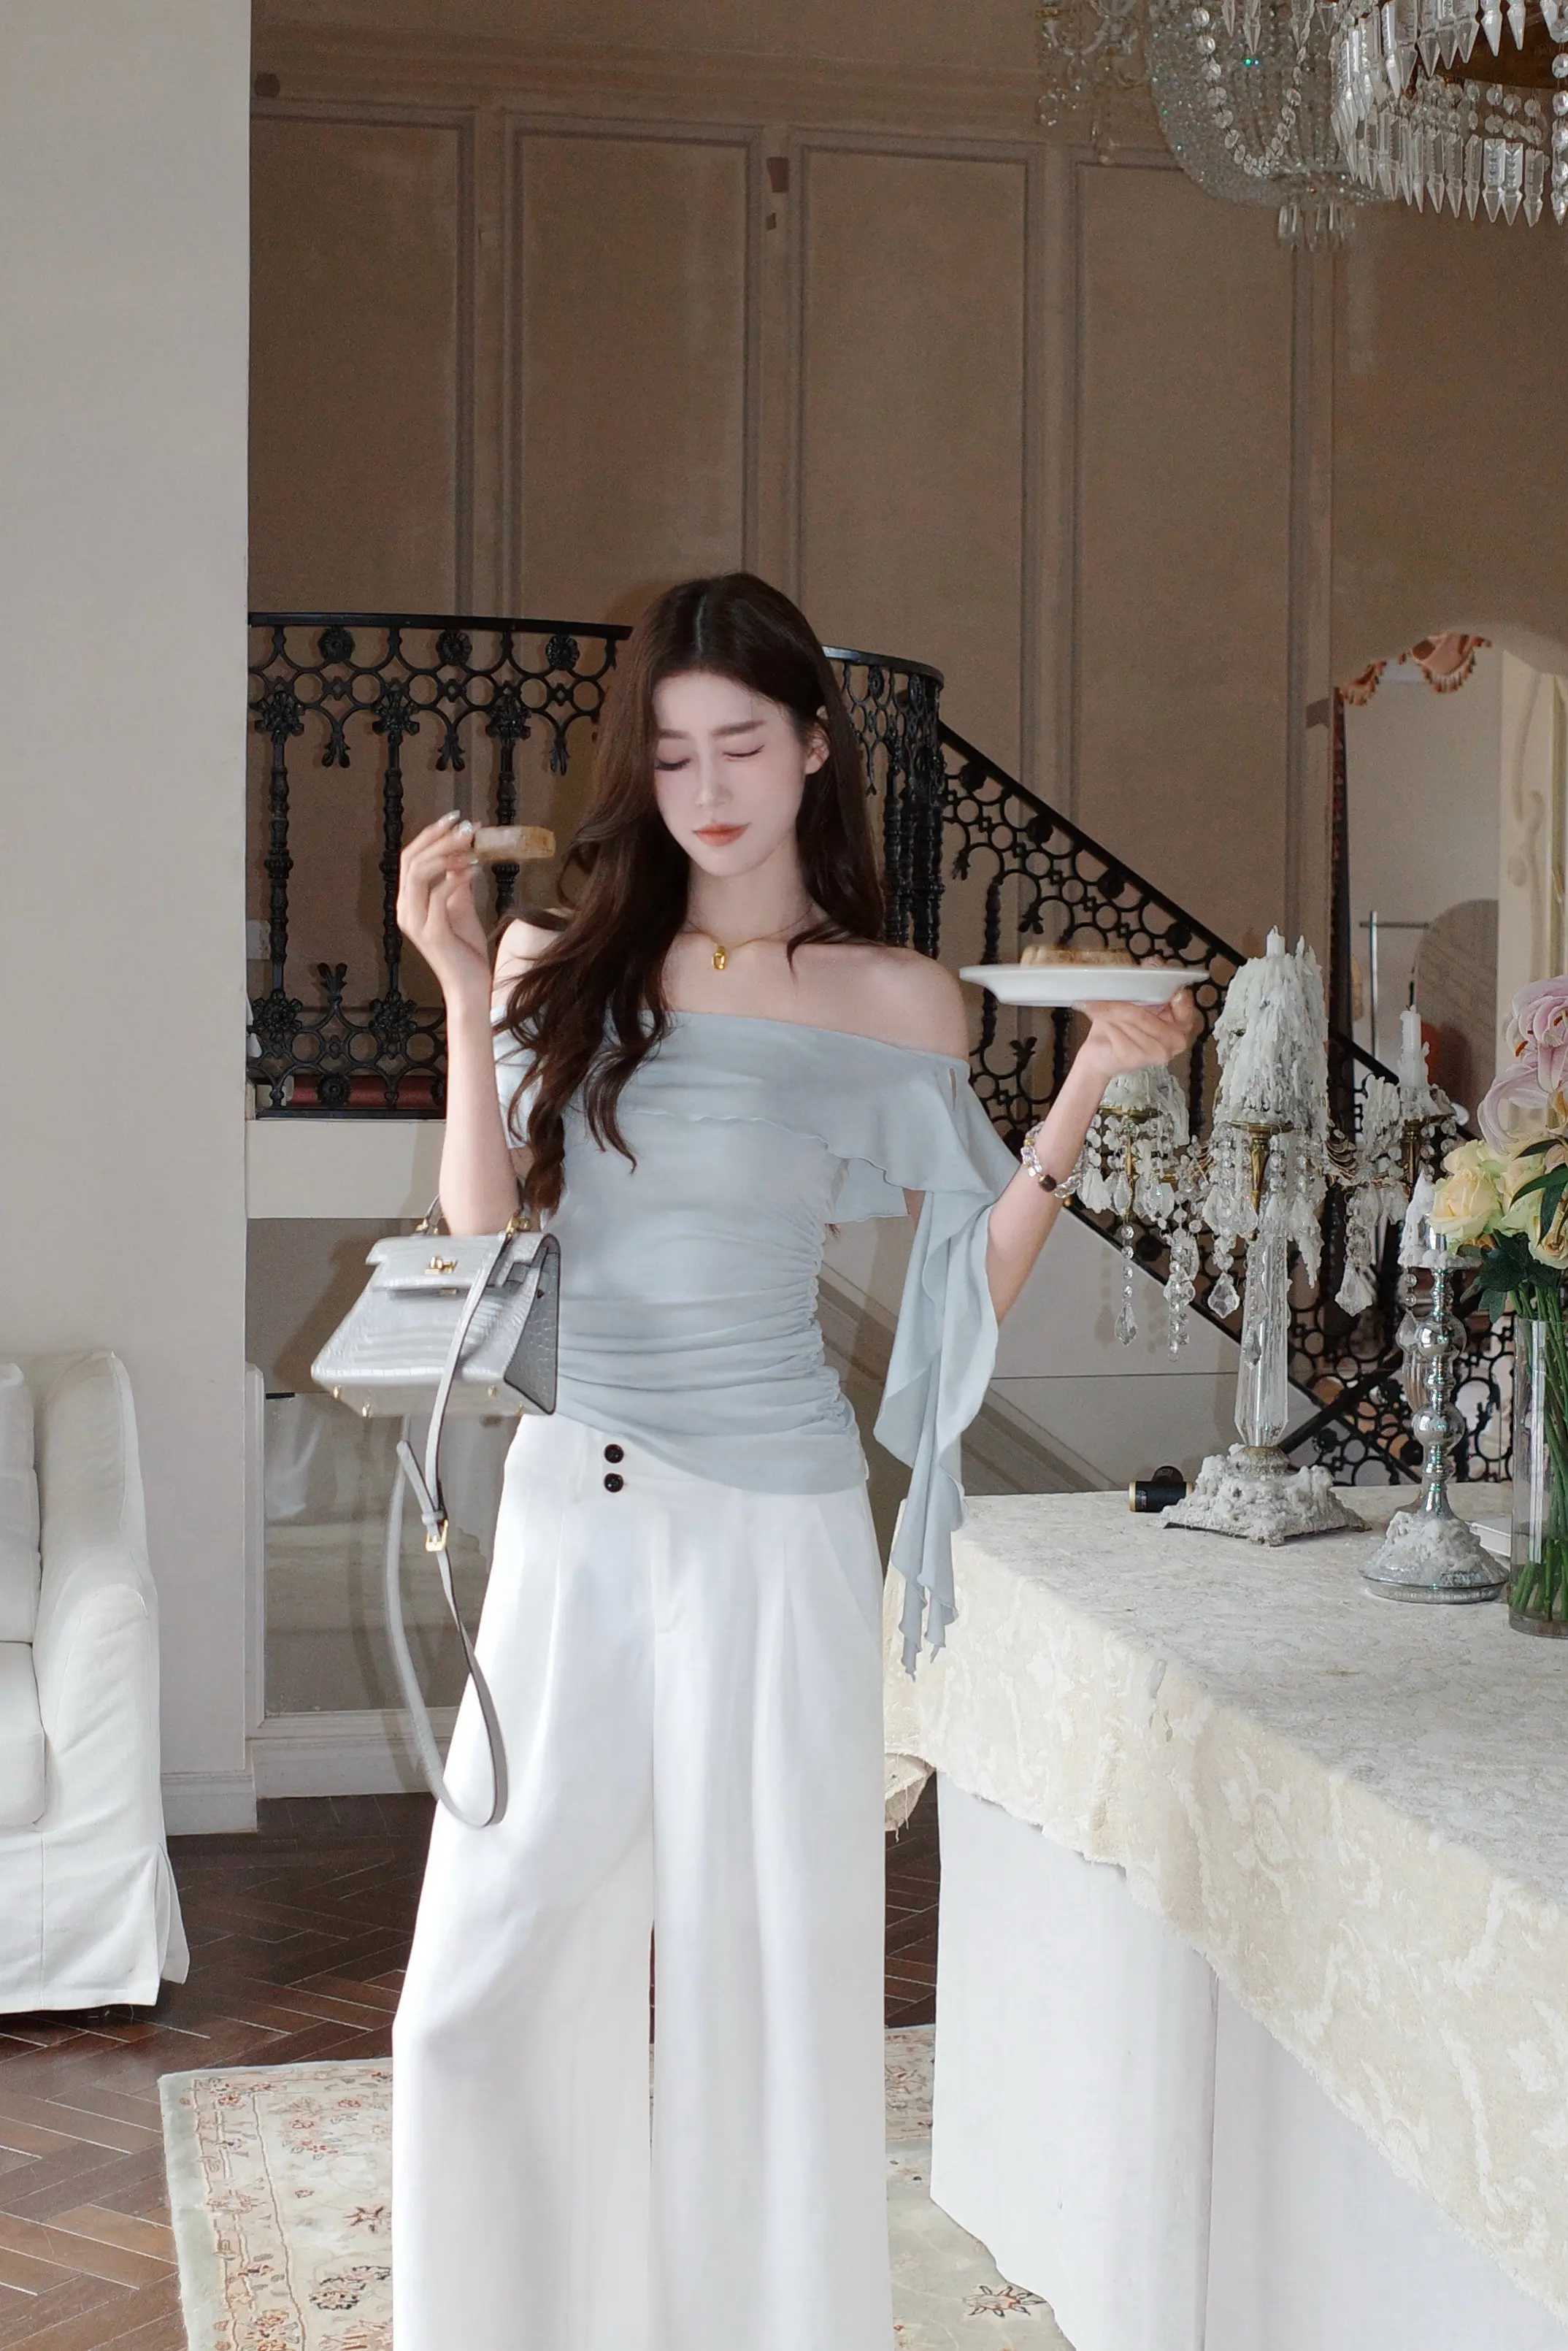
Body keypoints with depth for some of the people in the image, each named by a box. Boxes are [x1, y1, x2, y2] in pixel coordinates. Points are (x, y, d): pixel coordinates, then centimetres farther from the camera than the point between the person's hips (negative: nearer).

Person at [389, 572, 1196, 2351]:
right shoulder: (563, 971, 6)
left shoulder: (896, 1003, 1)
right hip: (568, 1508, 3)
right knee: (489, 1980, 5)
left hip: (769, 1520, -2)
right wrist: (463, 993, -7)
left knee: (763, 1974, 6)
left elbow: (971, 1285, 1)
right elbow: (484, 1240, -1)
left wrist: (1089, 1090, -9)